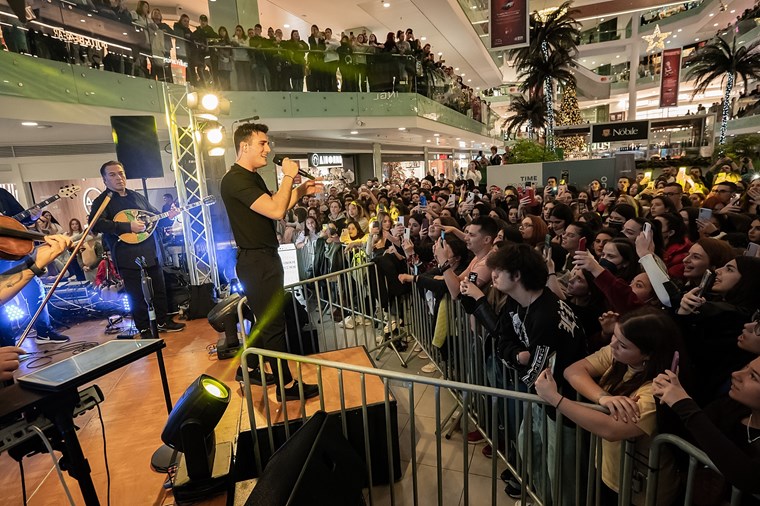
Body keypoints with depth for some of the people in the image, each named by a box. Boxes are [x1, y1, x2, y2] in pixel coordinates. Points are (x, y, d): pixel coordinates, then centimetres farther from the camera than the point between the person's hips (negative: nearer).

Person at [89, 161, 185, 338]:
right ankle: (145, 330, 17)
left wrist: (168, 215, 1)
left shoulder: (138, 196, 14)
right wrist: (128, 226, -26)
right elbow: (96, 224, -22)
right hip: (129, 257, -6)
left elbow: (155, 215, 22)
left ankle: (163, 321, 30)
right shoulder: (102, 201, -5)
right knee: (137, 296, 2)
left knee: (159, 290, 15)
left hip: (151, 252, 6)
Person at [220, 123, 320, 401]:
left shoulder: (253, 177, 16)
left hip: (266, 258, 11)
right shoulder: (235, 180, -18)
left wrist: (301, 191, 6)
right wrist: (288, 176, -16)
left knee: (265, 320, 20)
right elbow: (276, 211, -27)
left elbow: (276, 206, 18)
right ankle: (286, 385, 10)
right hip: (257, 262, -11)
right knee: (274, 323, -3)